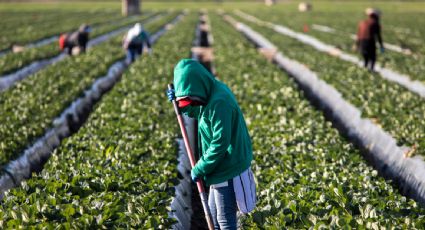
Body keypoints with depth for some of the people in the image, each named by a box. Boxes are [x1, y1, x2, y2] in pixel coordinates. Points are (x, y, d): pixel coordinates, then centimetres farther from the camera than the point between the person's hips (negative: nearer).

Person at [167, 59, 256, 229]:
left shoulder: (219, 102, -27)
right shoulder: (211, 94, 4)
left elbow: (219, 144, -28)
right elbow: (196, 112, 24)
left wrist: (199, 169, -18)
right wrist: (180, 102, 4)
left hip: (229, 172, -10)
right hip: (221, 168, 10)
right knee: (213, 213, 22)